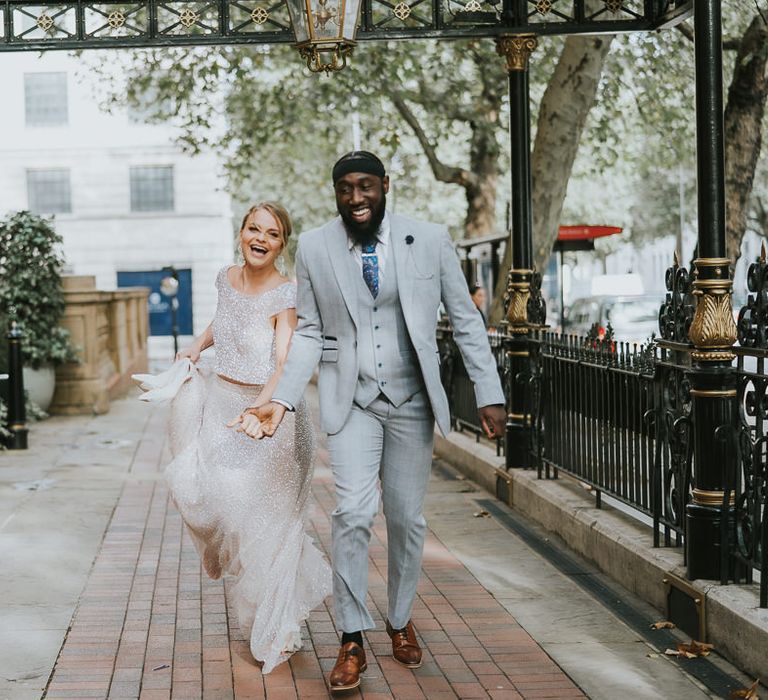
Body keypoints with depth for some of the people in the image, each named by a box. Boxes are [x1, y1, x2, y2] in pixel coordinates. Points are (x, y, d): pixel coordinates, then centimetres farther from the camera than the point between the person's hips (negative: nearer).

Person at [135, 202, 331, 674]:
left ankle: (275, 633, 10)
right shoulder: (227, 278, 4)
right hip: (222, 401, 6)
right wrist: (196, 347, 12)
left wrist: (263, 406, -44)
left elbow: (284, 362, -27)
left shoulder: (286, 295, -15)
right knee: (202, 491, -5)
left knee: (267, 520, -3)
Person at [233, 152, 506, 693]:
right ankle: (352, 641, -1)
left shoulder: (430, 241, -3)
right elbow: (310, 333, 4)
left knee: (407, 519, 8)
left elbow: (466, 322, 2)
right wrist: (282, 401, -7)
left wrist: (490, 395, -3)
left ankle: (401, 621, 30)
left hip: (411, 399, 1)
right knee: (353, 513, -14)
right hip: (351, 399, -1)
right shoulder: (315, 248, -2)